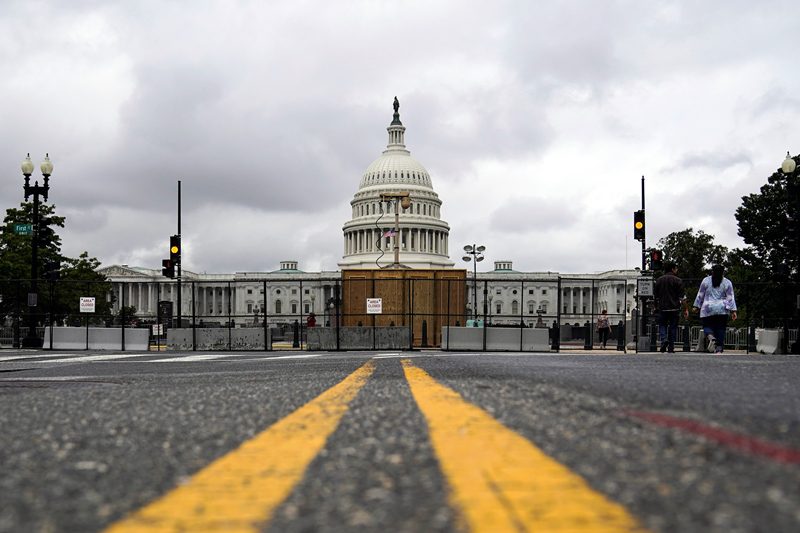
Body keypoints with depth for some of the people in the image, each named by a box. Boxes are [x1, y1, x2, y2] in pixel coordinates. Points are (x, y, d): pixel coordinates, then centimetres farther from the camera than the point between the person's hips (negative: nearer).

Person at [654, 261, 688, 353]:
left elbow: (655, 295, 10)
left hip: (662, 307, 2)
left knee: (662, 325, 12)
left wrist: (656, 306, 22)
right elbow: (682, 297, -6)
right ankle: (671, 348, 8)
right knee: (673, 326, 7)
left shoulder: (659, 280, 5)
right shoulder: (678, 281, -4)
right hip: (674, 307, -2)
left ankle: (663, 339, -16)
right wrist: (685, 309, 0)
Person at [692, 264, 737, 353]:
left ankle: (711, 337, -24)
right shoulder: (727, 282, 4)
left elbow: (700, 295, 5)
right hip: (722, 310, 1)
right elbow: (730, 298, 0)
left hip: (708, 309, -1)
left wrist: (697, 306, 13)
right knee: (720, 329, 5)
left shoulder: (706, 280, 3)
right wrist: (733, 311, 0)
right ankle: (719, 349, 0)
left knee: (707, 326, 8)